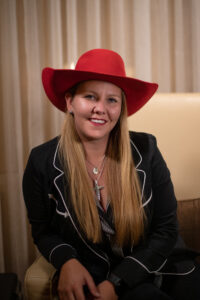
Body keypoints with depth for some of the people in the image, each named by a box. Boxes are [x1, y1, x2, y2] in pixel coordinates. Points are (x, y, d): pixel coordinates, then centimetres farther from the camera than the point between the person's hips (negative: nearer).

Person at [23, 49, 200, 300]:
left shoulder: (146, 150, -9)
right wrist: (66, 261, -17)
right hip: (91, 276, -2)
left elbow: (166, 230, -4)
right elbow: (42, 230, 5)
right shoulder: (42, 163, -9)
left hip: (155, 266, 3)